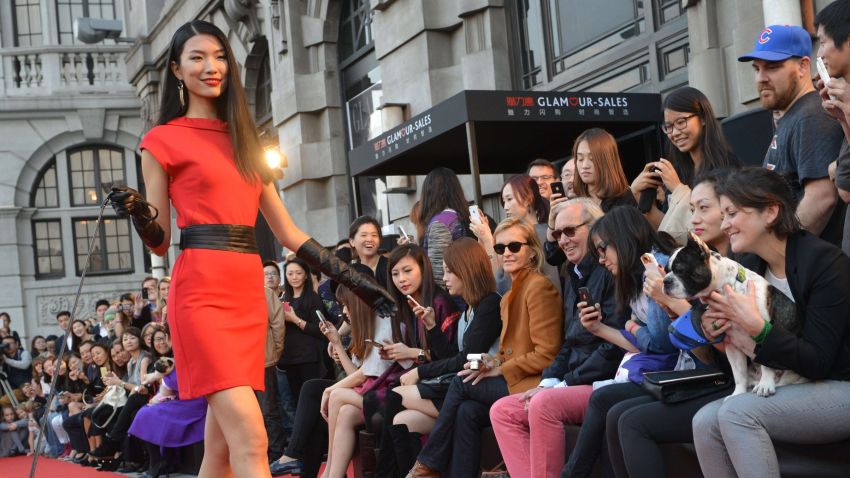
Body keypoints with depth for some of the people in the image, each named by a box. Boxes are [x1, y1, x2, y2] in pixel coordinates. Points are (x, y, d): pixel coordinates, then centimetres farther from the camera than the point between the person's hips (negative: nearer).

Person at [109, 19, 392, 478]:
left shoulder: (243, 140, 20)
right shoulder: (162, 140, 3)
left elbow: (288, 233, 19)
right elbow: (159, 242, 3)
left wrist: (353, 279, 15)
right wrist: (136, 213, -18)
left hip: (249, 294, 6)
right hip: (202, 293, -6)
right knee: (250, 440, -16)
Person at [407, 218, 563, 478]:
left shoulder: (538, 286, -9)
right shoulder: (510, 295, 20)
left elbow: (546, 354, -15)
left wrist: (501, 369, -13)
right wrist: (493, 363, -4)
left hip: (533, 384, -7)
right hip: (513, 379, 7)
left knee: (461, 383, -13)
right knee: (467, 412, -18)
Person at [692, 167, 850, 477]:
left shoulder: (824, 262, -17)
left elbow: (819, 362, -18)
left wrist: (756, 327, -28)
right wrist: (741, 341, -10)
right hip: (797, 387, 7)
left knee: (737, 412, -28)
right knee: (706, 421, -17)